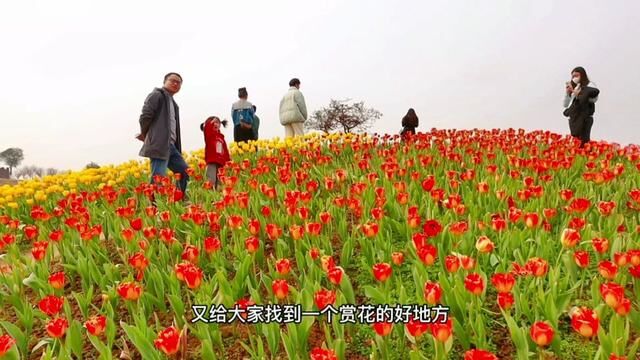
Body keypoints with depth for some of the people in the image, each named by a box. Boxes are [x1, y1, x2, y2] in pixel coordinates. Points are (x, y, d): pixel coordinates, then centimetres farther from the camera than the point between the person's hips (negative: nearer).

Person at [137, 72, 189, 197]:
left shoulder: (172, 102, 25)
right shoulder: (157, 95, -3)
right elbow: (145, 116, -12)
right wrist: (145, 134, 1)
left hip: (171, 145, 9)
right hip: (159, 144, -9)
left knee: (185, 172, 11)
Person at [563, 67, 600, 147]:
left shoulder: (589, 86, 2)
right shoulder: (573, 88, 16)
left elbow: (594, 99, -15)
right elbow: (566, 104, 14)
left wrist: (578, 94, -22)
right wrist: (567, 92, 0)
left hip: (585, 119, -5)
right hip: (573, 119, 5)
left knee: (583, 141, -14)